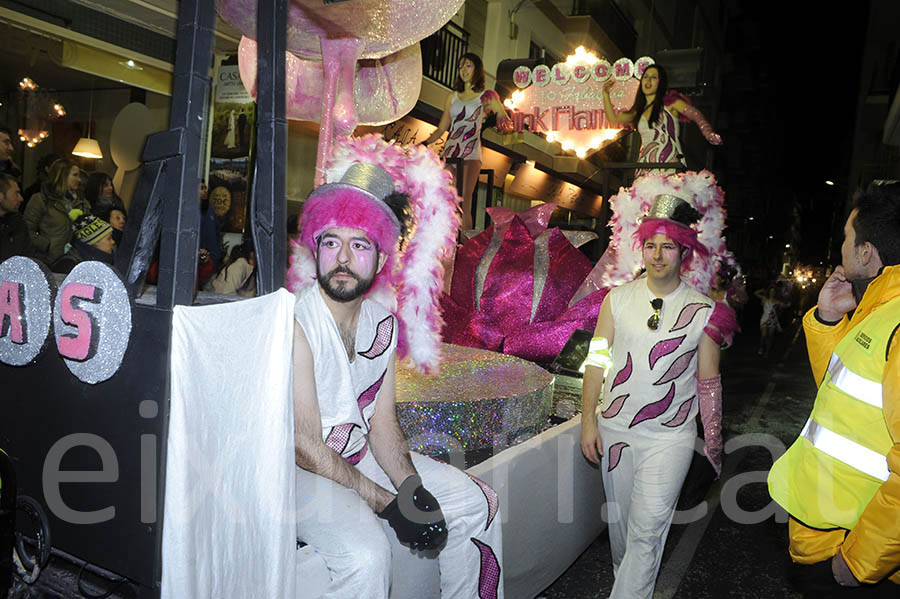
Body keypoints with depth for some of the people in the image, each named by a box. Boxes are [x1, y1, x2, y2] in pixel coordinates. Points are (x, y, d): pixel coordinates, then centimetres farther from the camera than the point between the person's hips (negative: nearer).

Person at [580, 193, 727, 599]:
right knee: (619, 523, 17)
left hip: (670, 437, -2)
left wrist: (714, 442, 5)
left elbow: (709, 382, 3)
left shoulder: (703, 311, -4)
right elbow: (596, 361, 3)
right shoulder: (618, 299, 0)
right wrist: (588, 421, 0)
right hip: (614, 429, 3)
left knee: (646, 531, -6)